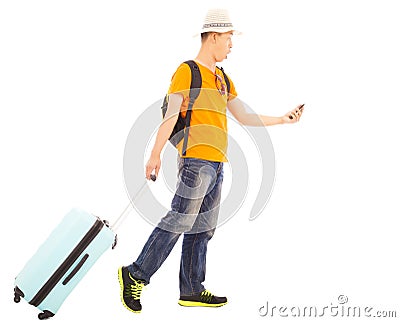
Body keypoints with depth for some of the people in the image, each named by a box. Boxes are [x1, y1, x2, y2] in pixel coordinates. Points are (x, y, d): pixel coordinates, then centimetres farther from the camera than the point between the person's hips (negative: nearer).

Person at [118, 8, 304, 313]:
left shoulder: (223, 79, 21)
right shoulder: (187, 71, -3)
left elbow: (245, 117, 23)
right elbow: (171, 113, -13)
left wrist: (283, 119, 20)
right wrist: (155, 154, -21)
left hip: (217, 163, 8)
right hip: (196, 160, -8)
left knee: (202, 229, 9)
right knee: (179, 221, -12)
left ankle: (192, 291, 15)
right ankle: (135, 275, -3)